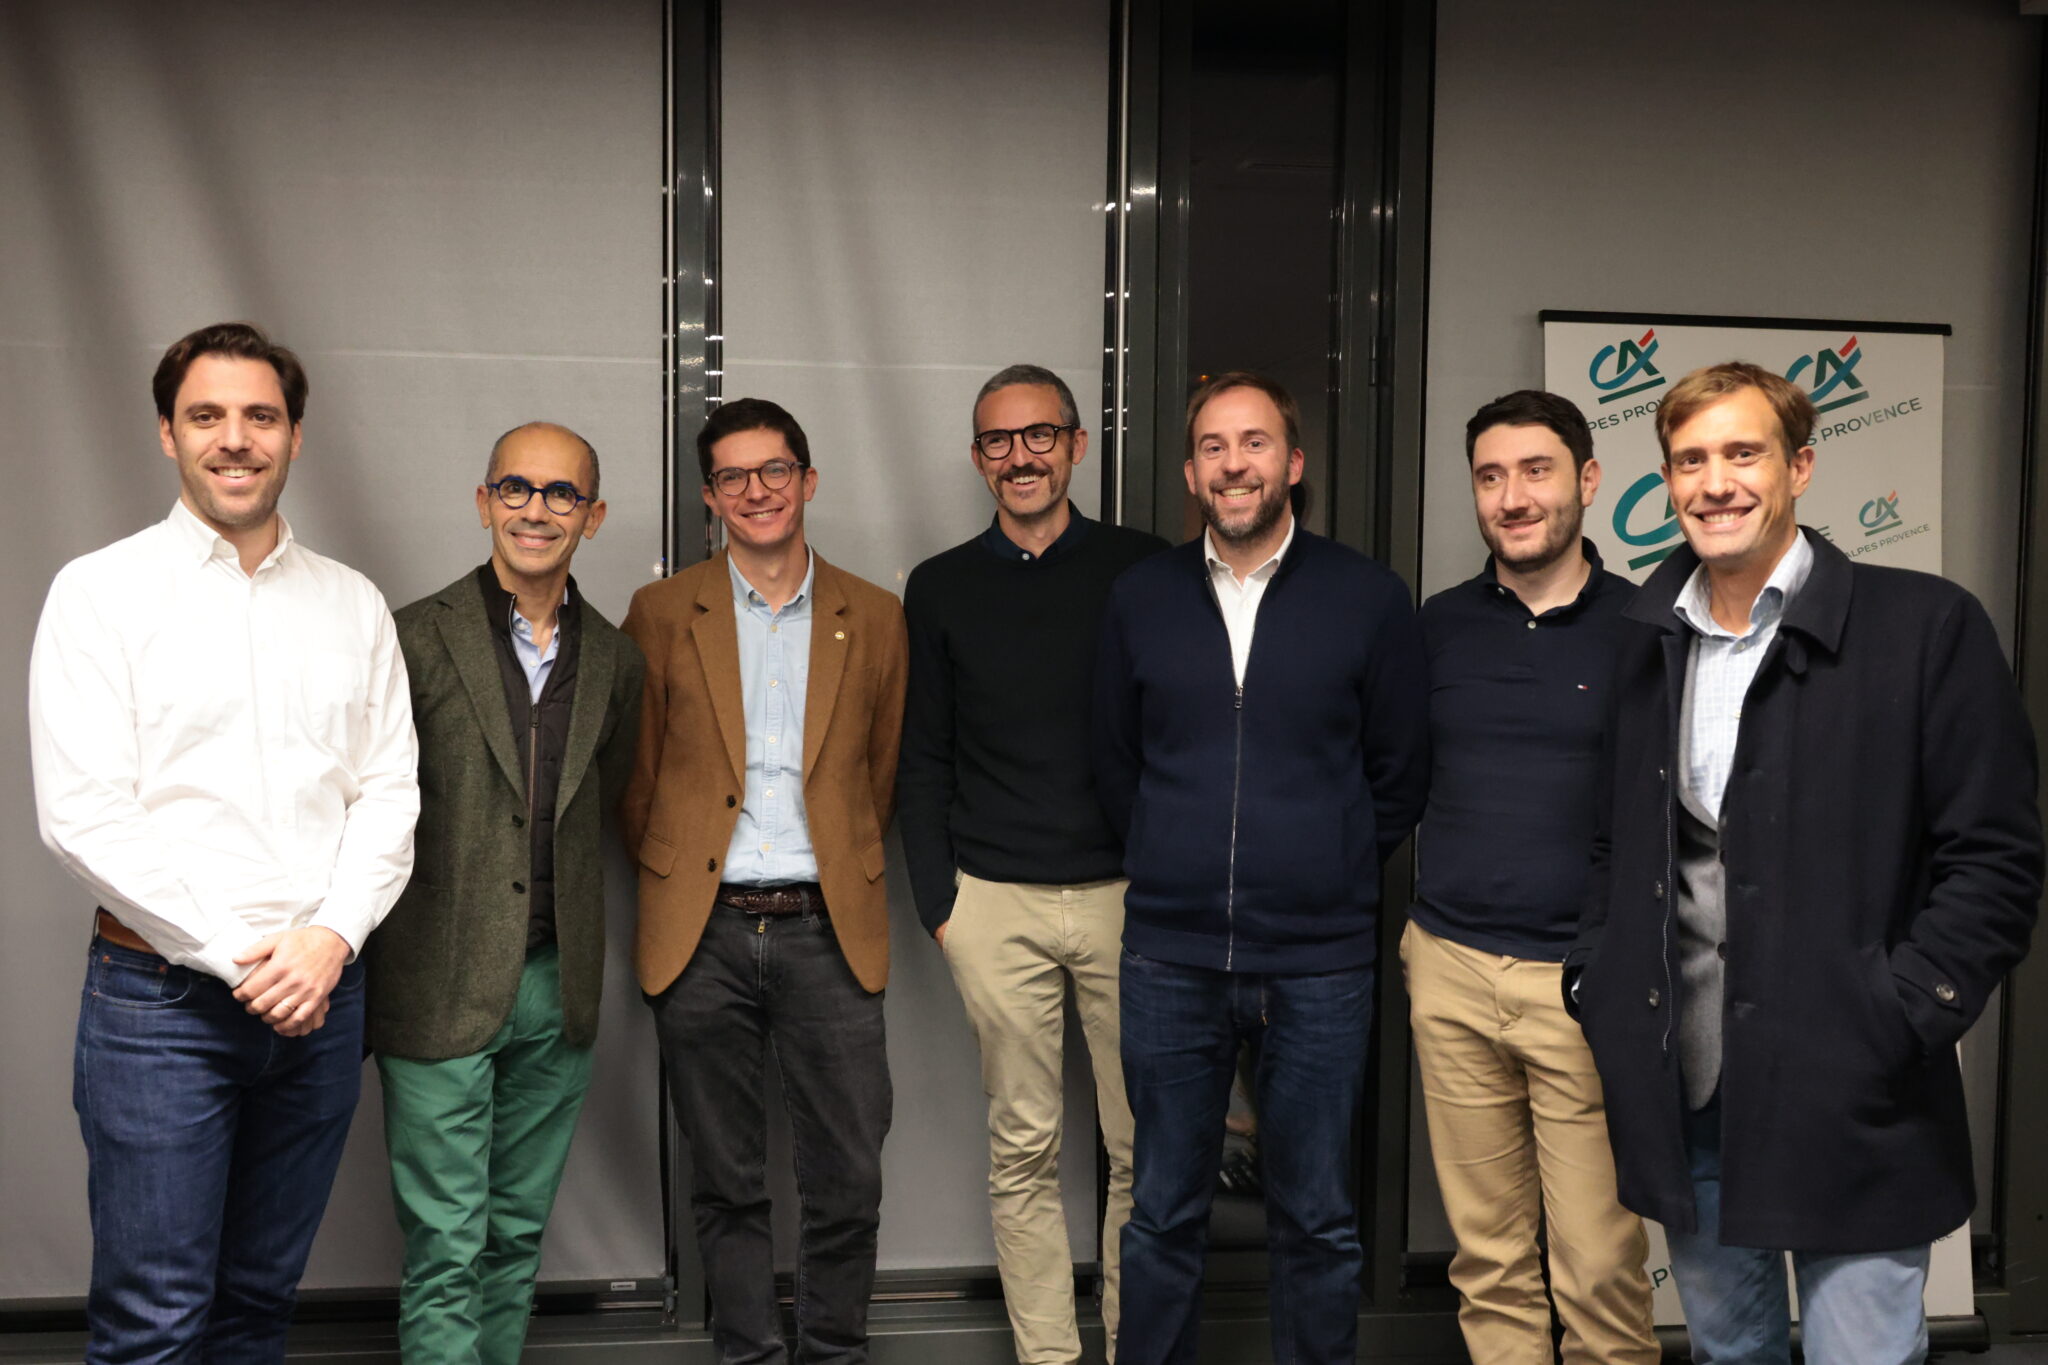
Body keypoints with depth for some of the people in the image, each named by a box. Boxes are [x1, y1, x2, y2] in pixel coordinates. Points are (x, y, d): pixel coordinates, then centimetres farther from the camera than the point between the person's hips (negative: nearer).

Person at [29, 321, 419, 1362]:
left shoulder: (353, 604, 9)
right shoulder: (101, 592, -3)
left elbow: (388, 793, 6)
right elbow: (82, 815, -10)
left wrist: (333, 935, -10)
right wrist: (237, 957, -13)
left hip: (318, 994, 4)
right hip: (161, 996, -3)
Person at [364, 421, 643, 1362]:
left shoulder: (615, 660, 8)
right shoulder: (416, 639, -5)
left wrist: (574, 945, 11)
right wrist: (355, 993, -5)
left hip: (559, 989, 4)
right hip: (441, 991, -4)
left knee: (518, 1235, 16)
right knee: (445, 1251, 1)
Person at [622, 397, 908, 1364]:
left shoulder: (874, 619, 7)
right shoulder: (662, 613, 5)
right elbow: (634, 779, 9)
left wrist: (840, 870, 9)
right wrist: (676, 874, 6)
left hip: (828, 930, 1)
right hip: (703, 931, 0)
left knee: (848, 1179, 3)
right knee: (725, 1182, 9)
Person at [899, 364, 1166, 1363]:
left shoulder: (1141, 569, 3)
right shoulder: (942, 589, 7)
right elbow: (922, 763, 9)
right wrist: (937, 904, 2)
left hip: (1129, 895, 0)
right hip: (996, 905, 1)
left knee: (1144, 1146, 6)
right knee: (1024, 1149, 8)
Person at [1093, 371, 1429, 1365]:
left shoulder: (1369, 599, -1)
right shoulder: (1140, 599, 4)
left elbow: (1400, 774, 5)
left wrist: (1329, 872, 6)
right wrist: (1178, 869, 10)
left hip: (1320, 961, -1)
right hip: (1169, 956, 2)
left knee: (1316, 1222, 11)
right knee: (1164, 1215, 12)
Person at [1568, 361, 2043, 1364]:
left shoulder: (1924, 627, -7)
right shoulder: (1644, 641, 8)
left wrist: (1894, 1020, -14)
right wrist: (1596, 985, 4)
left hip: (1849, 1108, -4)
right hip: (1681, 1093, 5)